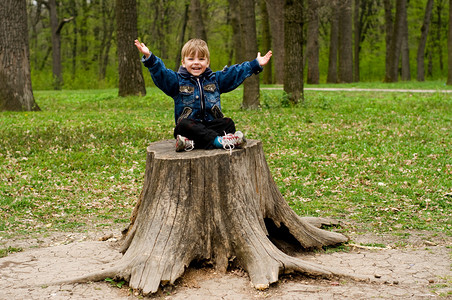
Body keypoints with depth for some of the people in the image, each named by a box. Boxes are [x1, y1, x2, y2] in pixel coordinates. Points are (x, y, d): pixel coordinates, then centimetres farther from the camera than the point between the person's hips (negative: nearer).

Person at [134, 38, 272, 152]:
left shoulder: (215, 79, 15)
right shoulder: (177, 80, 6)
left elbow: (236, 72, 15)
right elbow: (160, 72, -7)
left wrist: (256, 64, 10)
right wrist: (149, 57, -24)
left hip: (212, 124, 3)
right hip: (190, 124, -3)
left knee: (228, 123, -24)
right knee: (183, 124, -35)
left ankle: (192, 143, -43)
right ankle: (219, 141, -46)